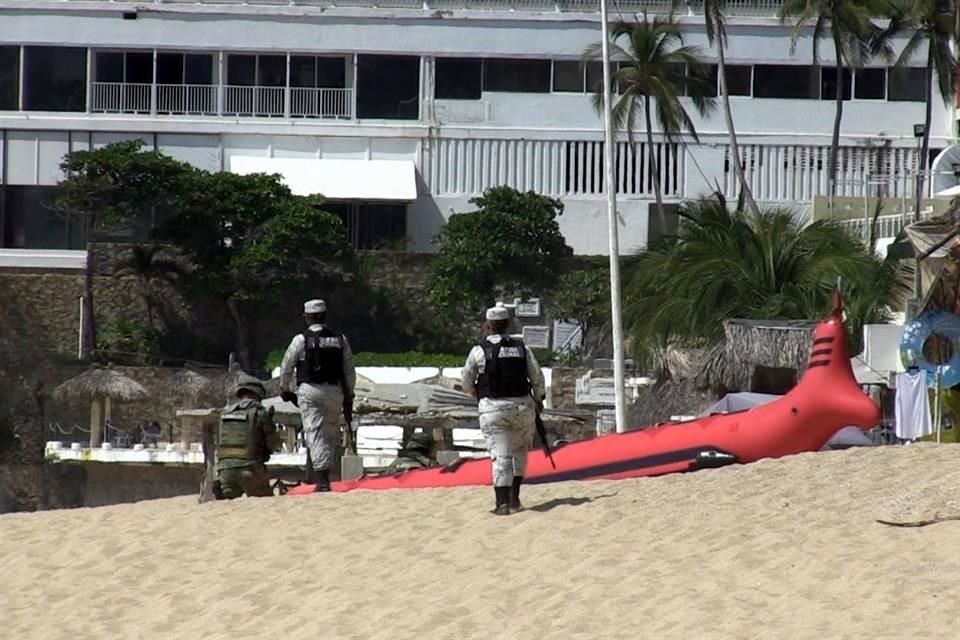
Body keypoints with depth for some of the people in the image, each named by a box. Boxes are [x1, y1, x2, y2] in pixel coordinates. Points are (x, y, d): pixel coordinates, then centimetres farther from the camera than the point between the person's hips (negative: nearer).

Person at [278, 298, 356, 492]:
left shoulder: (301, 340, -3)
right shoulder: (340, 340, 6)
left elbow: (286, 368, 5)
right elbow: (350, 372, 9)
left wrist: (285, 390, 24)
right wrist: (348, 399, 18)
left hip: (309, 391, -3)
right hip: (334, 391, 3)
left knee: (315, 433, -5)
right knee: (331, 434, 14)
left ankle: (322, 481, -15)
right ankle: (323, 474, 9)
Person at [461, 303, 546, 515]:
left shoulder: (479, 351, -6)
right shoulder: (521, 348, 1)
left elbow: (467, 384, 1)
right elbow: (537, 377, 4)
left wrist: (479, 396, 22)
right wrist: (539, 399, 22)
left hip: (493, 408, -2)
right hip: (522, 406, 2)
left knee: (500, 455, -2)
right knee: (520, 450, 18)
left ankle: (502, 502, -8)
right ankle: (514, 496, 14)